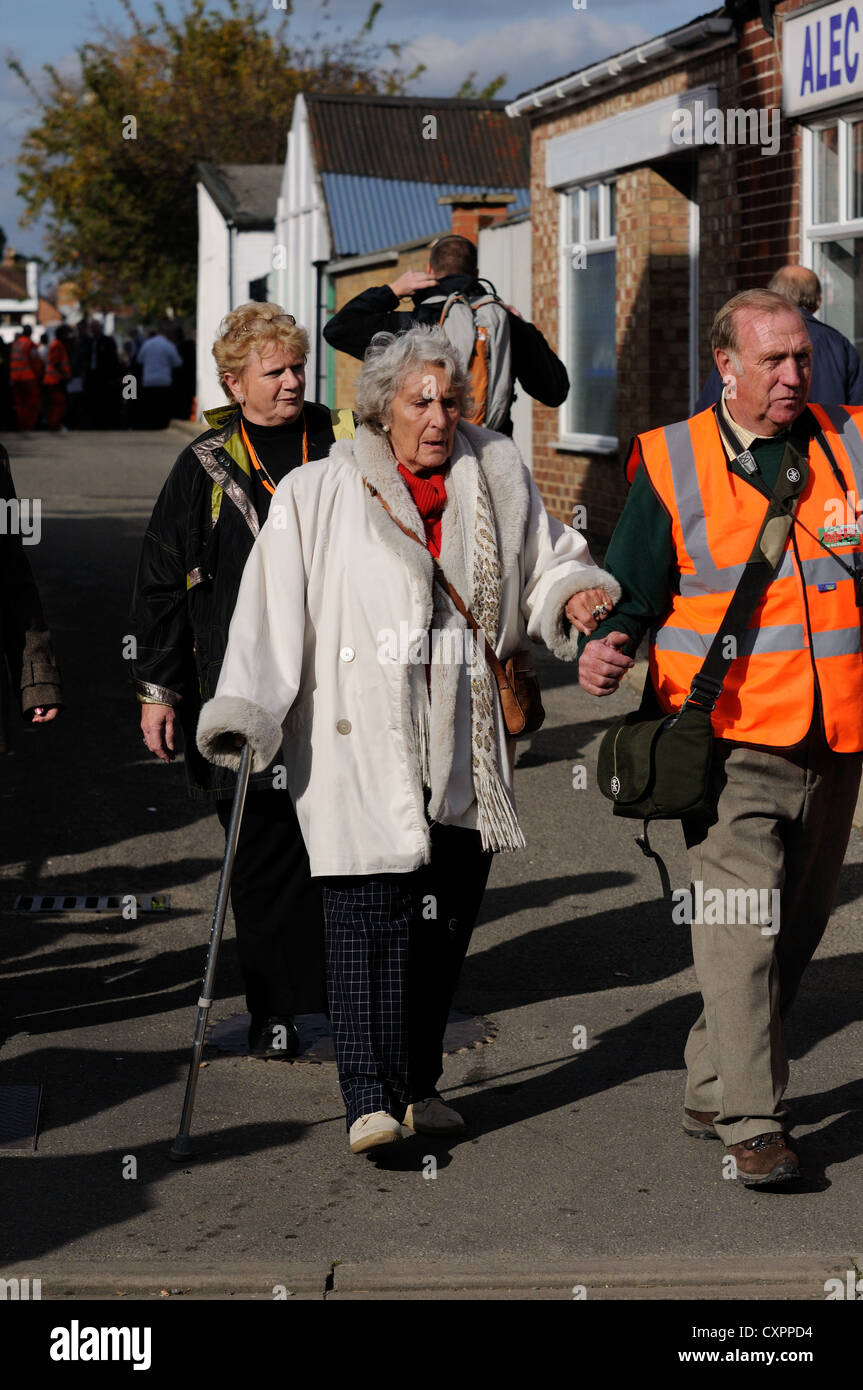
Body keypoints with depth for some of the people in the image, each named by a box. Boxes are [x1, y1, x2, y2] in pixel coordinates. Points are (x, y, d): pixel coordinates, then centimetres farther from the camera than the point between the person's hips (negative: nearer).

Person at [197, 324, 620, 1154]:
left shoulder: (497, 479, 13)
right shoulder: (315, 497, 3)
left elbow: (547, 564, 20)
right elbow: (272, 611, -1)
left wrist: (574, 594, -3)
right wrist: (247, 712, -10)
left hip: (466, 748, 4)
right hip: (359, 743, -4)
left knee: (449, 915, 8)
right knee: (371, 914, -13)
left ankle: (417, 1084, 21)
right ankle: (371, 1100, -13)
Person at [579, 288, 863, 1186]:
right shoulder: (669, 464, 1)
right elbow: (633, 588, 5)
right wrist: (609, 645, -14)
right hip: (730, 739, -4)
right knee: (740, 927, -13)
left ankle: (713, 1091, 27)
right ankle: (752, 1125, -8)